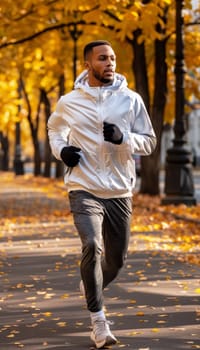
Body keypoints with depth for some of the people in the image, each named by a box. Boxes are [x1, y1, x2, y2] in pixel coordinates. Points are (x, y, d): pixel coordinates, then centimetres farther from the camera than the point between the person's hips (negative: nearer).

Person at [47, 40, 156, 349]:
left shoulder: (131, 100, 0)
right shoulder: (69, 102, 0)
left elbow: (149, 142, 2)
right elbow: (54, 128, 21)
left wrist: (124, 137, -17)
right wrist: (61, 150, 1)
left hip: (120, 192, 2)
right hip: (85, 190, -2)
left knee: (116, 259, 11)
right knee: (91, 246, -24)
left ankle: (90, 287, 46)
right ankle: (98, 320, -13)